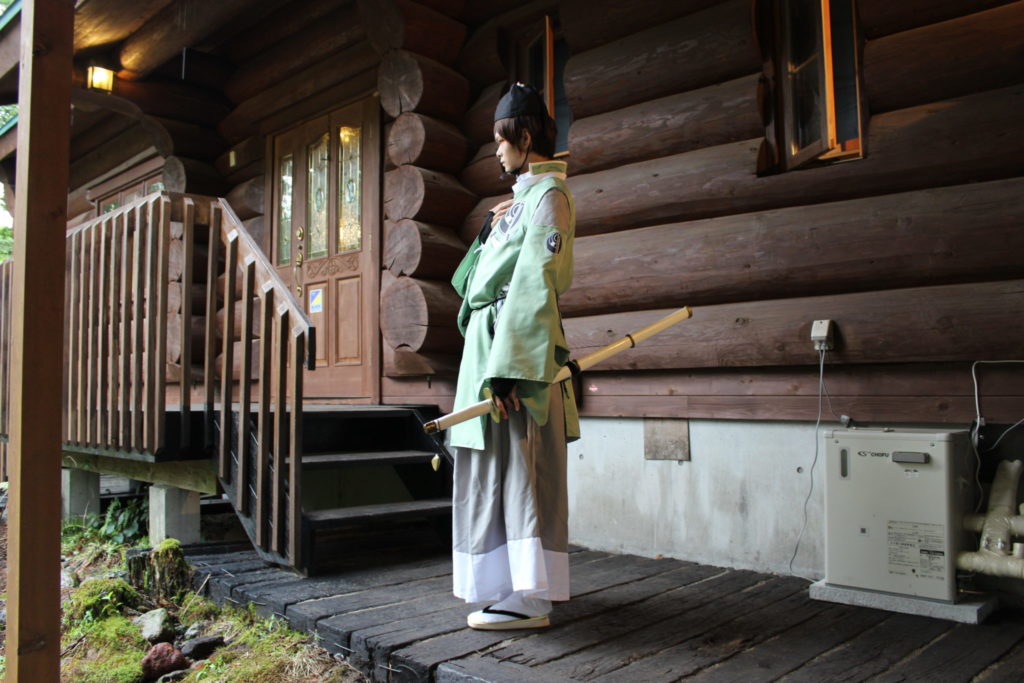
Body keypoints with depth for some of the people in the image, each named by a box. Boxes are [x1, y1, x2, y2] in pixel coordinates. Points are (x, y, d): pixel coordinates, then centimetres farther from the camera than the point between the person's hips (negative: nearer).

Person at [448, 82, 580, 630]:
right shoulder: (525, 195, 20)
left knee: (514, 465, -8)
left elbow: (535, 285, -21)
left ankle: (527, 600, -1)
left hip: (518, 339, -10)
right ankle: (509, 580, 25)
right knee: (495, 465, 13)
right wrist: (492, 231, 9)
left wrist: (508, 367, -26)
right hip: (491, 336, 10)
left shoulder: (548, 195, -10)